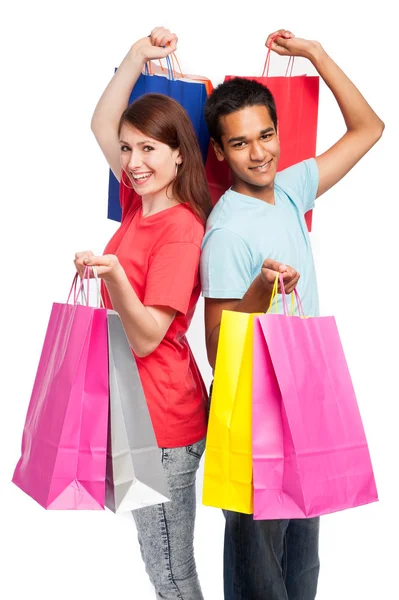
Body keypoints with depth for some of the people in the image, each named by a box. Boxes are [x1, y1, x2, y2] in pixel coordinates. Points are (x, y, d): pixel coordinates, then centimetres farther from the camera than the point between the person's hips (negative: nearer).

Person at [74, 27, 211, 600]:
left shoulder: (182, 229, -20)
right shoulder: (140, 201, 4)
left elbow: (147, 337, -22)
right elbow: (102, 125, 13)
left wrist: (113, 275, -37)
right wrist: (139, 55, 4)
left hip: (162, 423, -8)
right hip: (136, 409, 8)